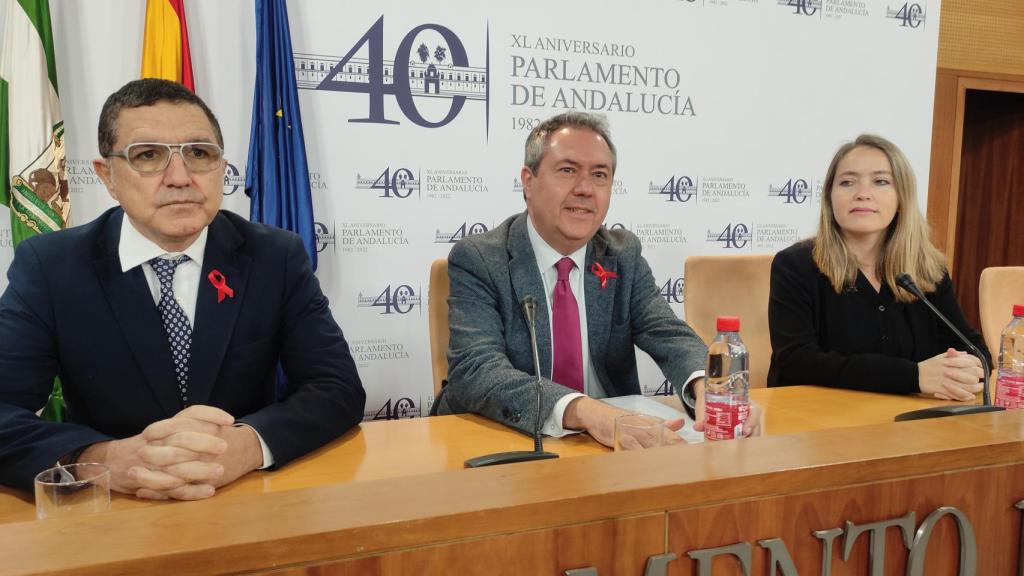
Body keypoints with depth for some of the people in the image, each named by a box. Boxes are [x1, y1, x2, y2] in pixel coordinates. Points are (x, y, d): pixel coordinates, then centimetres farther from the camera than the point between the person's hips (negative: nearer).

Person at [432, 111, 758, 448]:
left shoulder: (624, 256, 5)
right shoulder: (477, 260, -10)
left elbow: (671, 336, -6)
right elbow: (474, 370, -24)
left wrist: (710, 388, -29)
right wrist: (584, 410, -40)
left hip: (610, 442, 3)